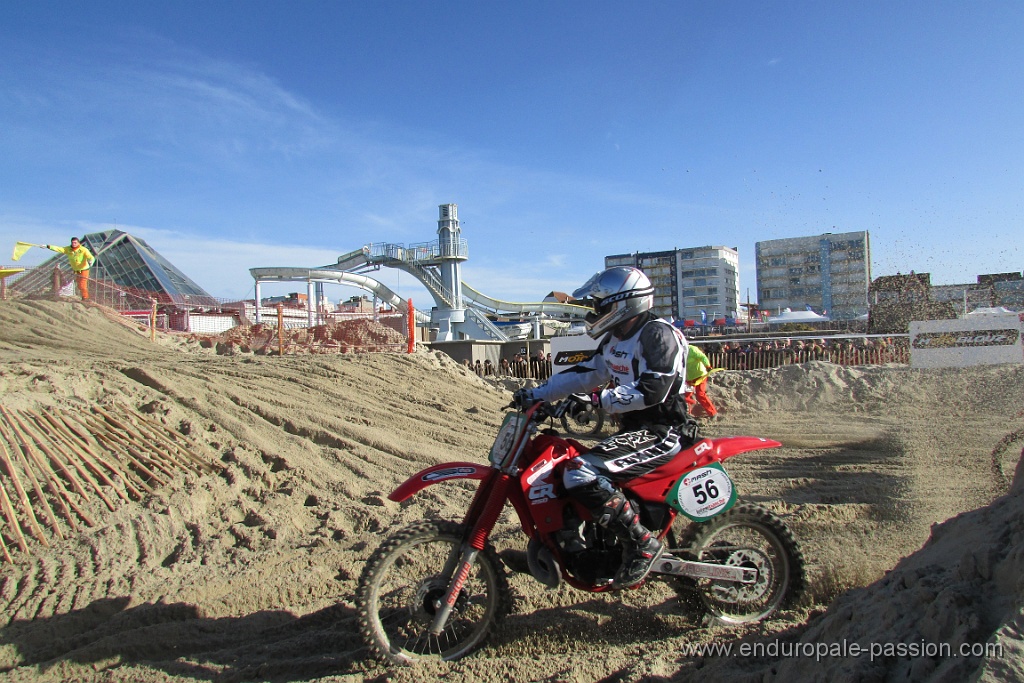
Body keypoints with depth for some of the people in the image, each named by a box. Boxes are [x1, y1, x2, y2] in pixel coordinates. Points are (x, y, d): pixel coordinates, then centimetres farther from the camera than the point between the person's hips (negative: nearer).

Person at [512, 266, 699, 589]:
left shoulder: (658, 334, -14)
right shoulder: (616, 339, 15)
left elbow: (652, 391, -25)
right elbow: (586, 372, 15)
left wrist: (599, 400, -27)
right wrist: (538, 394, 7)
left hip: (662, 433, -10)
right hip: (634, 428, 10)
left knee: (581, 473, -26)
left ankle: (642, 545, -16)